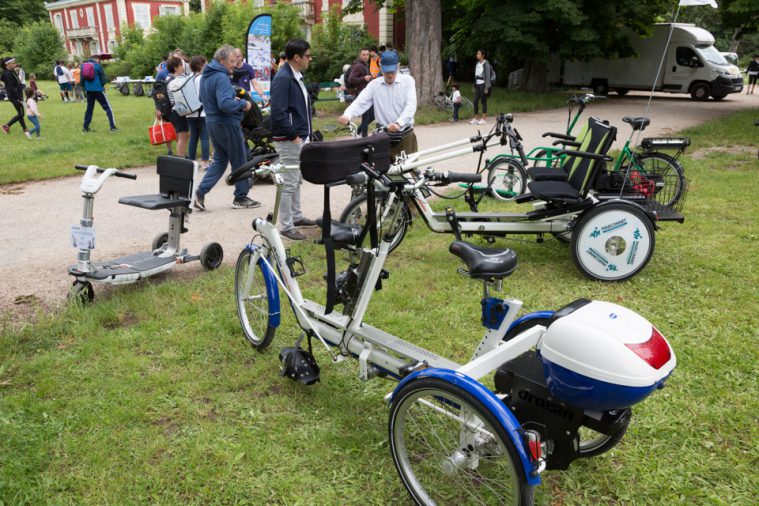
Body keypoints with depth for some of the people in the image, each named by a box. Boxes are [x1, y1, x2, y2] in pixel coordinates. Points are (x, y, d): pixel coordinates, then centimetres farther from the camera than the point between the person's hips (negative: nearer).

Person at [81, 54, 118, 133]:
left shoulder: (84, 65, 8)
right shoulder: (98, 66, -7)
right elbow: (103, 79, -6)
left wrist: (85, 87, 20)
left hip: (89, 90, 5)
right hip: (98, 89, -5)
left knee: (89, 108, 17)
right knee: (107, 107, 0)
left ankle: (85, 127, 17)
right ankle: (113, 127, -9)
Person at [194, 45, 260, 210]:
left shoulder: (205, 76, 12)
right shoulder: (221, 78, -19)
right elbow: (225, 104, -30)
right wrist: (243, 104, -14)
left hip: (212, 122, 9)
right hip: (227, 124, -9)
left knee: (219, 160, 16)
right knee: (239, 161, 4)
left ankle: (201, 192, 5)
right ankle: (241, 197, 14)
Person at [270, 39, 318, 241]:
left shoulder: (296, 77, 13)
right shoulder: (283, 79, -19)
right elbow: (278, 112, -25)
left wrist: (306, 129, 15)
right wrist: (293, 135, -21)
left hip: (300, 138, 10)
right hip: (289, 141, -10)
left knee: (297, 180, 20)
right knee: (289, 183, -3)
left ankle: (296, 217, 33)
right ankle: (286, 226, 5)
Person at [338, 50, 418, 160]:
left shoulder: (407, 80, -2)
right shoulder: (374, 84, 4)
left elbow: (411, 105, -15)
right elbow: (360, 102, -7)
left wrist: (398, 123, -32)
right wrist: (347, 115, -28)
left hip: (405, 136, -1)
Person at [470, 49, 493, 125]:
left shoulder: (486, 64, -9)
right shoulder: (477, 64, 13)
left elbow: (488, 76, -12)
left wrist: (486, 88, -16)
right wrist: (474, 86, 15)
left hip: (483, 84, -7)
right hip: (477, 84, 7)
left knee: (483, 101, -2)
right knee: (475, 101, 4)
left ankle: (484, 119, 4)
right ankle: (476, 118, 11)